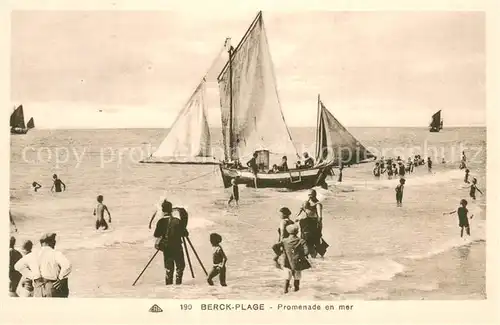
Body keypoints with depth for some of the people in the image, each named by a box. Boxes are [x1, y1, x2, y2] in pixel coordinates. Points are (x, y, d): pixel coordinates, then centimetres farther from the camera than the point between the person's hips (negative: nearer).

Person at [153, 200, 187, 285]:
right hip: (177, 247, -1)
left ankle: (169, 284, 9)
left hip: (166, 248, 2)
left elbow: (156, 235, -7)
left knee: (168, 268, 12)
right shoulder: (177, 221, -7)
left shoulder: (161, 221, -7)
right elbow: (185, 233, -3)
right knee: (180, 266, 11)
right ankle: (178, 283, 4)